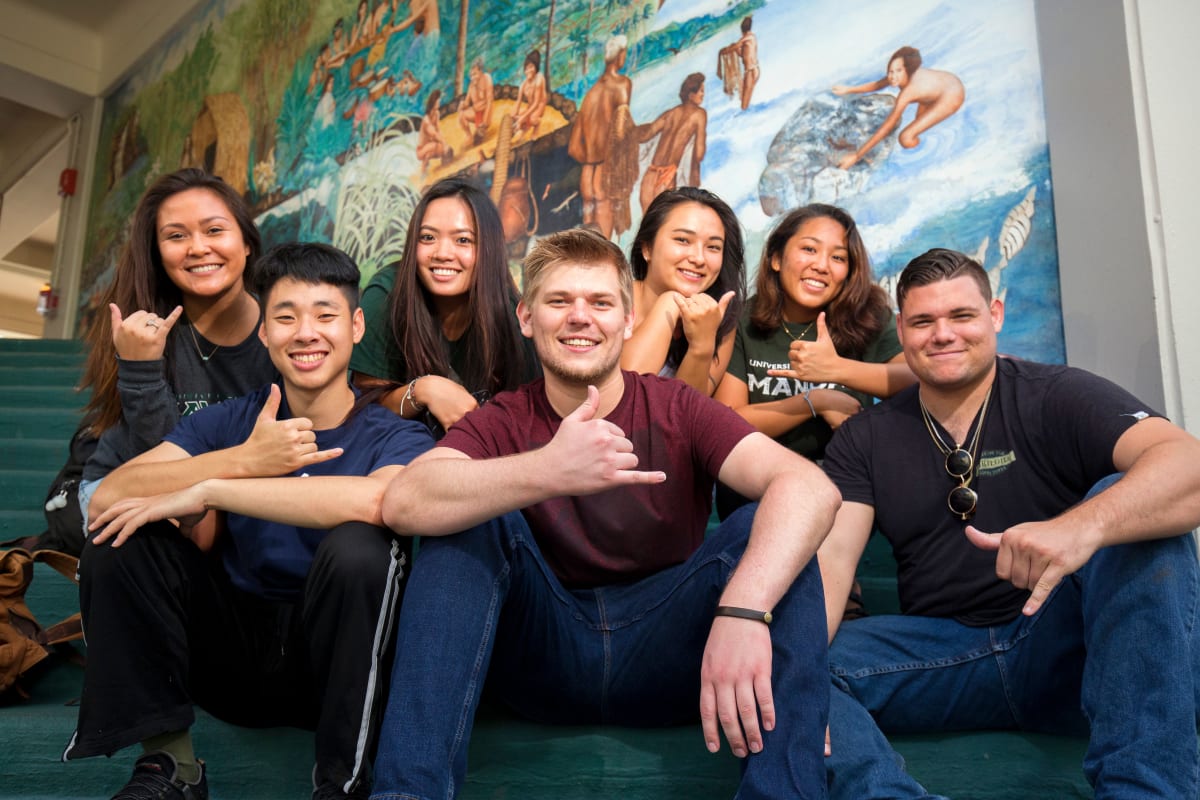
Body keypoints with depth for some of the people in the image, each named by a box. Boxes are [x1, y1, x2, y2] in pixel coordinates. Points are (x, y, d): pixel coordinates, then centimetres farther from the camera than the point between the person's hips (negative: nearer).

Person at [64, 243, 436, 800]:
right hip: (230, 650, 3)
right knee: (119, 536, -12)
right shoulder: (229, 422, 3)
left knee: (359, 546, -31)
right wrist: (246, 457, -24)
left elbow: (379, 498, -35)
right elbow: (108, 498, -12)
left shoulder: (393, 438, -8)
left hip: (331, 664, -3)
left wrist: (208, 489, -29)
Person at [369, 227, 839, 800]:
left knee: (771, 528, -21)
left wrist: (743, 610, -42)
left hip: (666, 654, 0)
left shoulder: (676, 411, -4)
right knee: (468, 512, -20)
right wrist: (546, 472, -42)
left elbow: (811, 488, -23)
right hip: (542, 652, 1)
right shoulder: (503, 423, -2)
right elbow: (402, 503, -24)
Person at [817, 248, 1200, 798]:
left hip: (1067, 648, -1)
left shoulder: (1057, 397, -3)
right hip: (940, 653, 2)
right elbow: (831, 557, -8)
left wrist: (1084, 525, -45)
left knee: (1128, 510, -29)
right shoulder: (864, 439, 5)